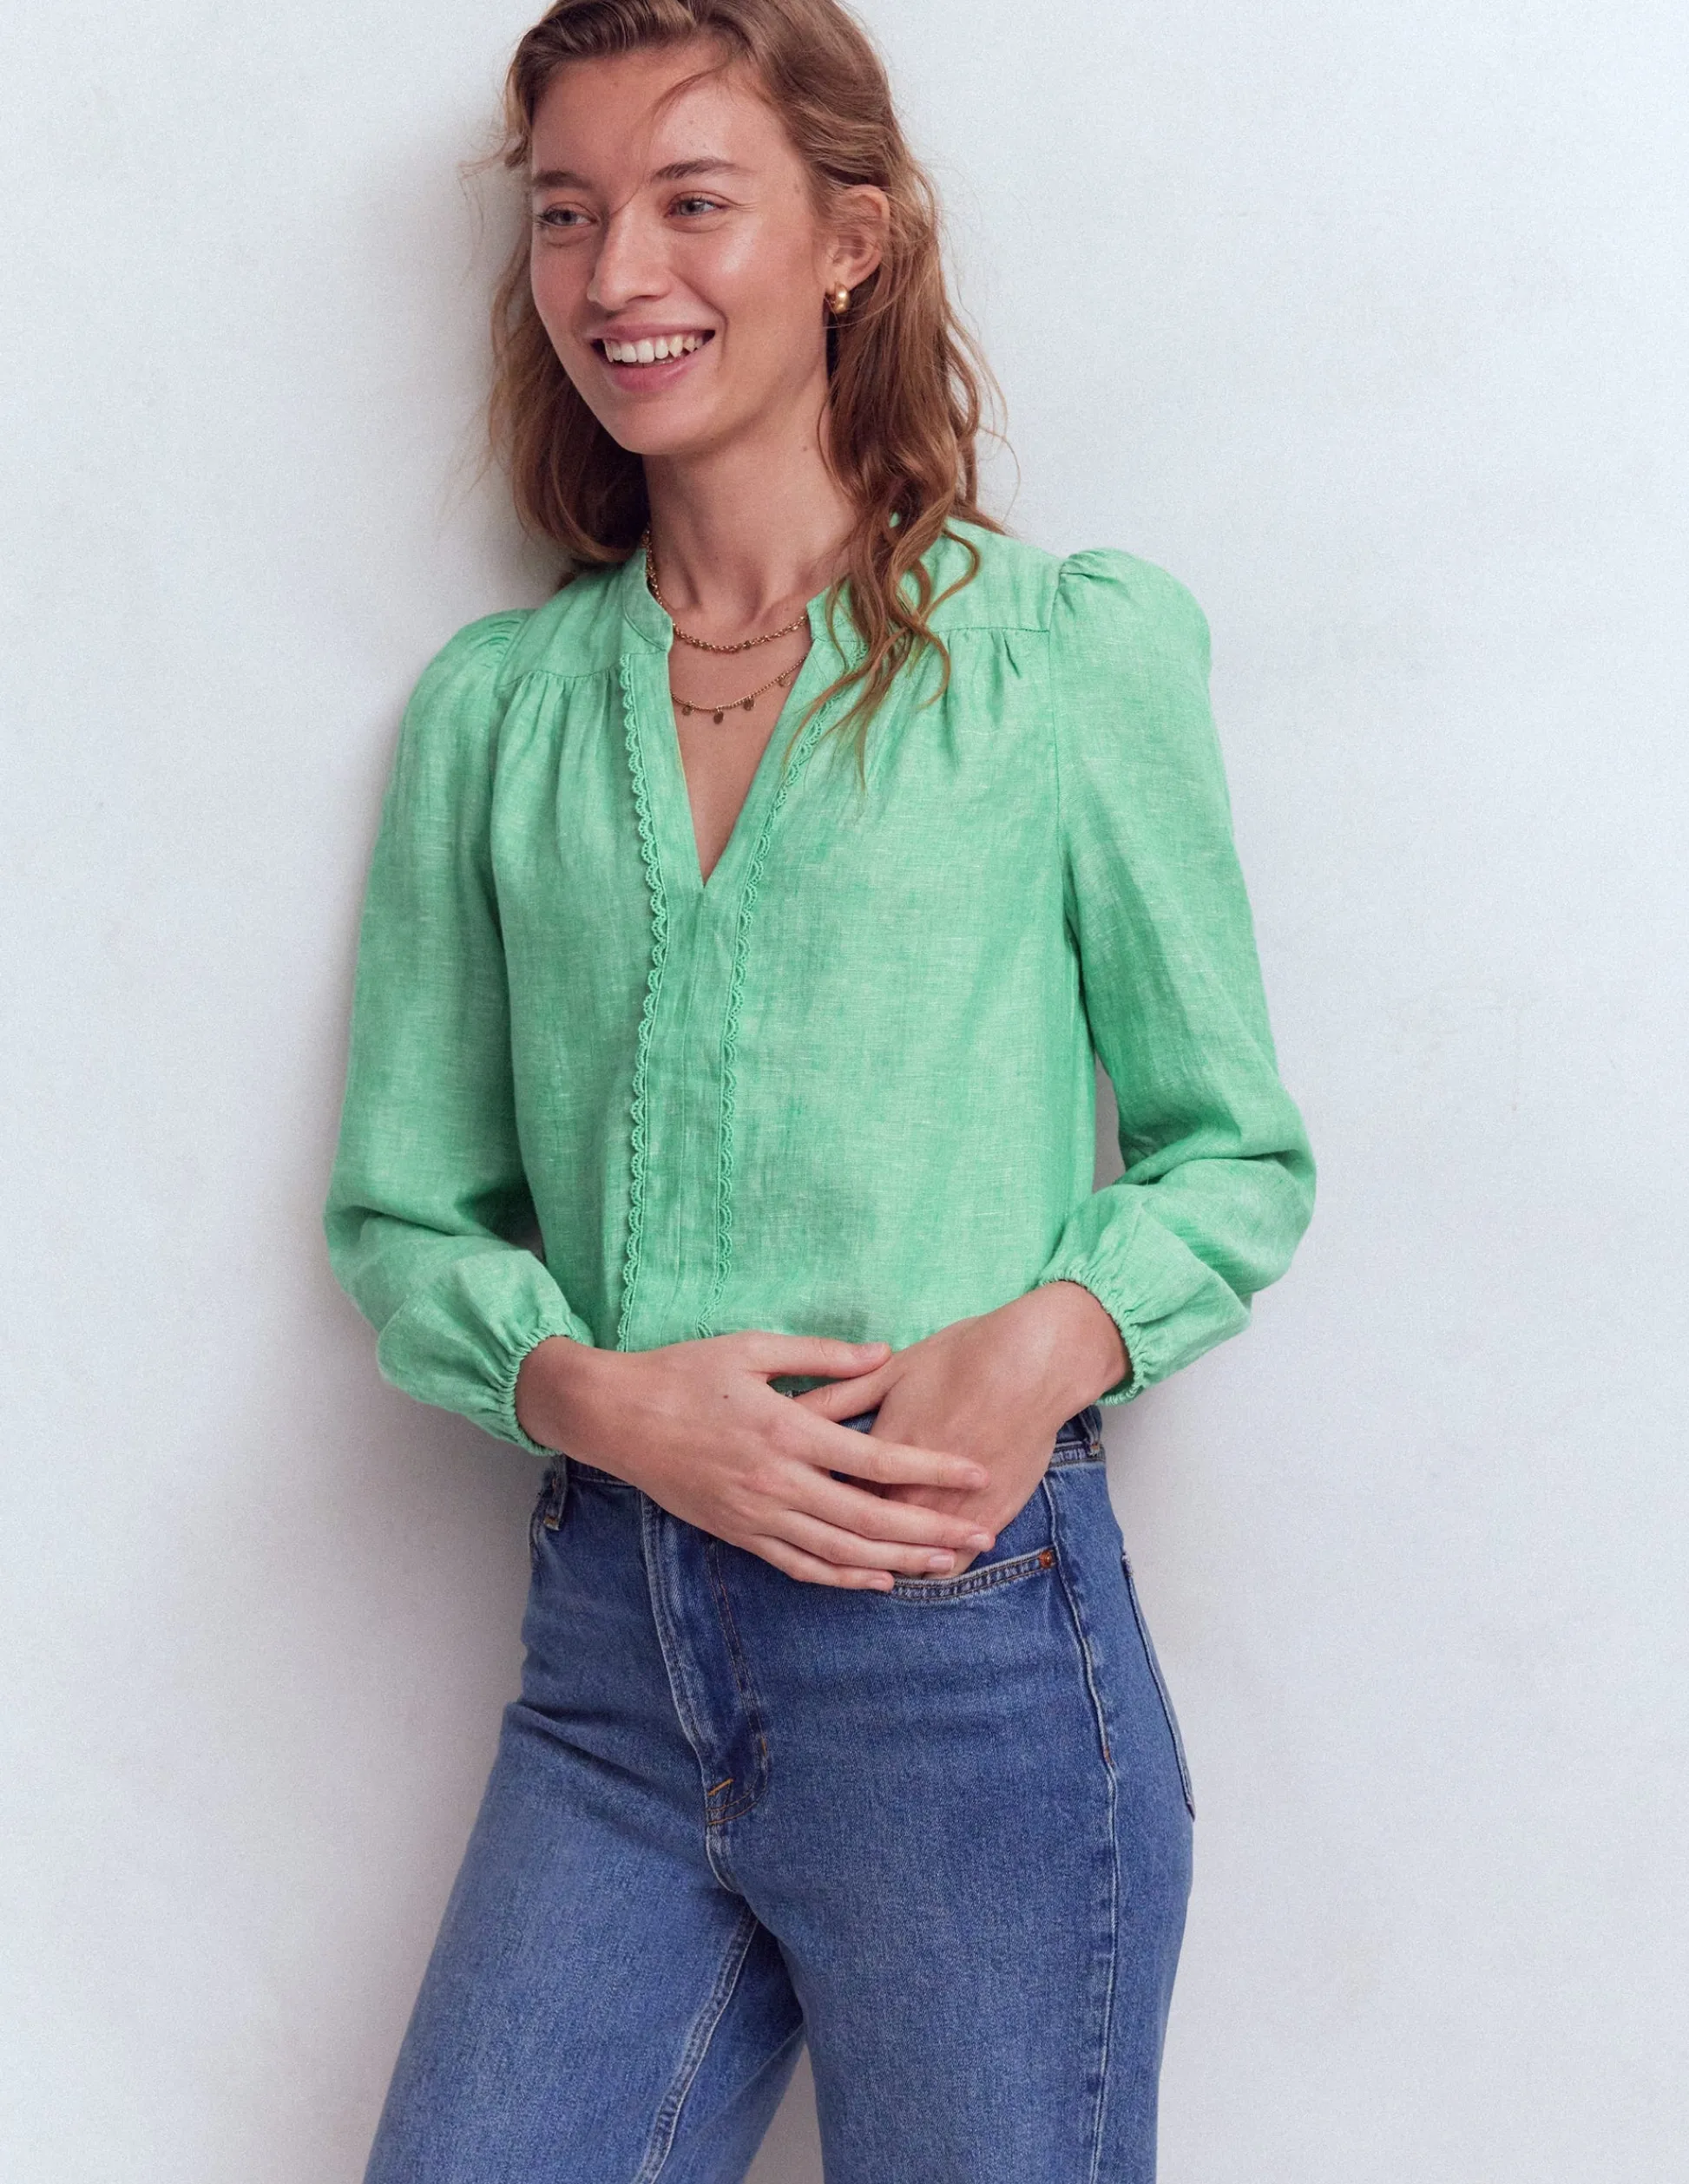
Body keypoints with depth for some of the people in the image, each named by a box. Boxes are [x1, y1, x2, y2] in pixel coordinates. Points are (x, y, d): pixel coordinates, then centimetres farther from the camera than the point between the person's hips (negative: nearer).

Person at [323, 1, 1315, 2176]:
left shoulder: (1069, 650, 0)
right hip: (608, 1661, 3)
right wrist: (590, 1390, -9)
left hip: (972, 1646, -2)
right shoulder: (489, 711, 9)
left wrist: (1056, 1334, -15)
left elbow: (1237, 1151, 5)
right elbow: (401, 1207, 10)